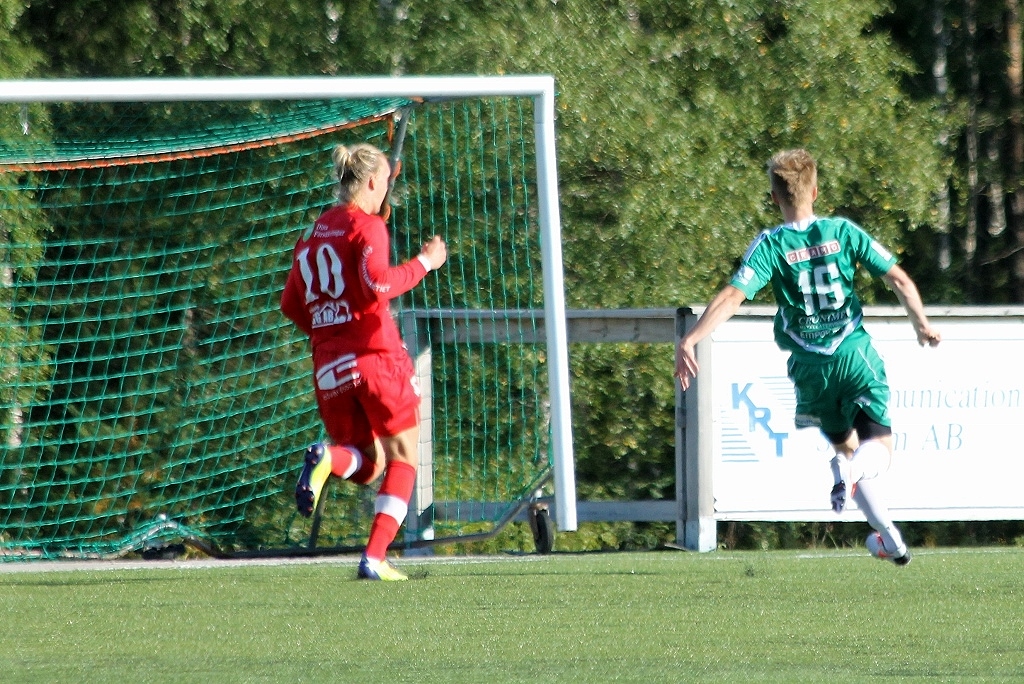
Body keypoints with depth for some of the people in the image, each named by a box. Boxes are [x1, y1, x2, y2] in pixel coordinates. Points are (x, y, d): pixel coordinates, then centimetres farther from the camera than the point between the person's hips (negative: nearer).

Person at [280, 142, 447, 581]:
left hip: (329, 368, 6)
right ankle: (374, 558, -8)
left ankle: (328, 459, -21)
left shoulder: (314, 233, 14)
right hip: (375, 356, -6)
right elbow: (377, 285, -20)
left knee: (368, 465, 15)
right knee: (402, 457, 6)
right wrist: (424, 263, -8)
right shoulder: (367, 226, -5)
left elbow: (291, 304, 16)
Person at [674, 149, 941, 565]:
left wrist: (690, 340, -22)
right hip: (856, 354, 0)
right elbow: (900, 281, -1)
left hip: (811, 367, 0)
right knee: (880, 448, 4)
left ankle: (891, 540, 2)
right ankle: (852, 470, -33)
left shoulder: (770, 246, -6)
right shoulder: (843, 232, -1)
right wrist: (922, 327, 14)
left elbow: (732, 297, -19)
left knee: (846, 448, 19)